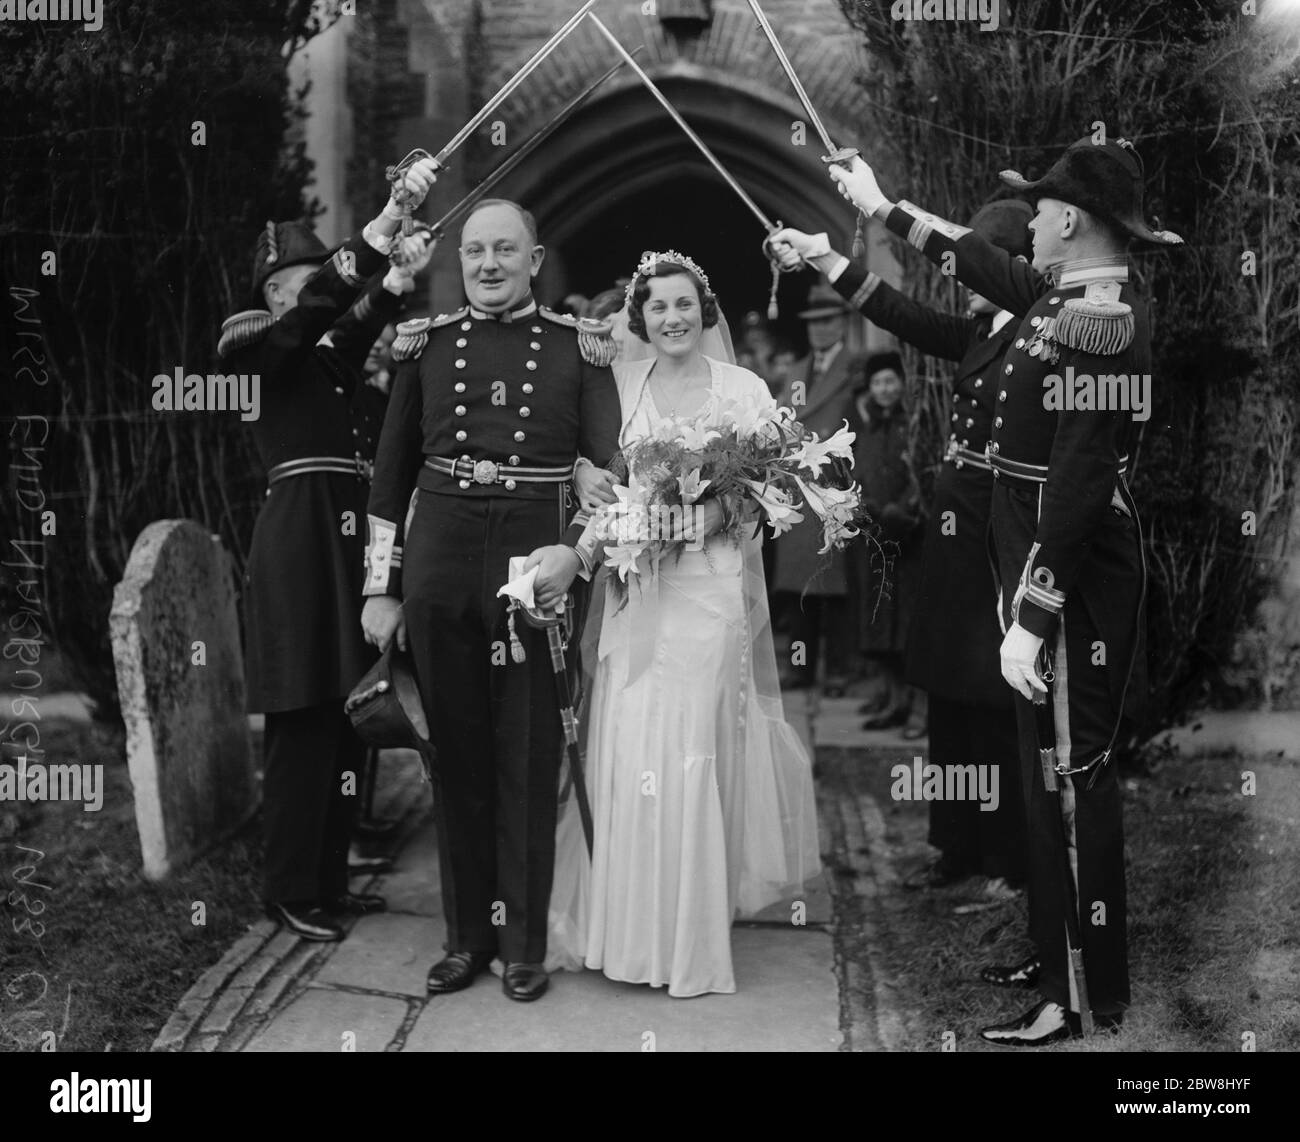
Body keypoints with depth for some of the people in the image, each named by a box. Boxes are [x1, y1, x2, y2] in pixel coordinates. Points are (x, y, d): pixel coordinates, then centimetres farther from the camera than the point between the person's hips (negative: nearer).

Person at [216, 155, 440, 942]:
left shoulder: (338, 352, 19)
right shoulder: (259, 344, -4)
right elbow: (320, 305, -19)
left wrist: (400, 276, -8)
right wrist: (393, 214, -25)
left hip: (355, 541, 7)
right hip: (302, 542, -7)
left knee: (348, 720, 10)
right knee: (306, 723, -3)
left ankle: (330, 878, 21)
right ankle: (292, 891, 9)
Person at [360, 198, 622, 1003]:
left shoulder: (579, 345, 3)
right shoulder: (427, 342, 8)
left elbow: (610, 464, 2)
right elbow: (392, 471, 9)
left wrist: (577, 549, -14)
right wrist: (381, 588, 6)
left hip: (535, 558, -2)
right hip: (440, 556, 2)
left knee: (529, 757, 5)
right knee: (457, 750, 10)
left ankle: (525, 942, 17)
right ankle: (468, 935, 22)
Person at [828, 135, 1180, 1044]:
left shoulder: (1095, 325, -20)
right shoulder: (1069, 298, 9)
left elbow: (1078, 488, -25)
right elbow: (978, 261, 27)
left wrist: (1029, 618, -25)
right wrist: (881, 206, 36)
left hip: (1072, 580, -10)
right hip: (1070, 569, 10)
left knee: (1069, 779, -3)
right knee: (1065, 773, 17)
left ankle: (1080, 1003, 7)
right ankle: (1061, 961, 31)